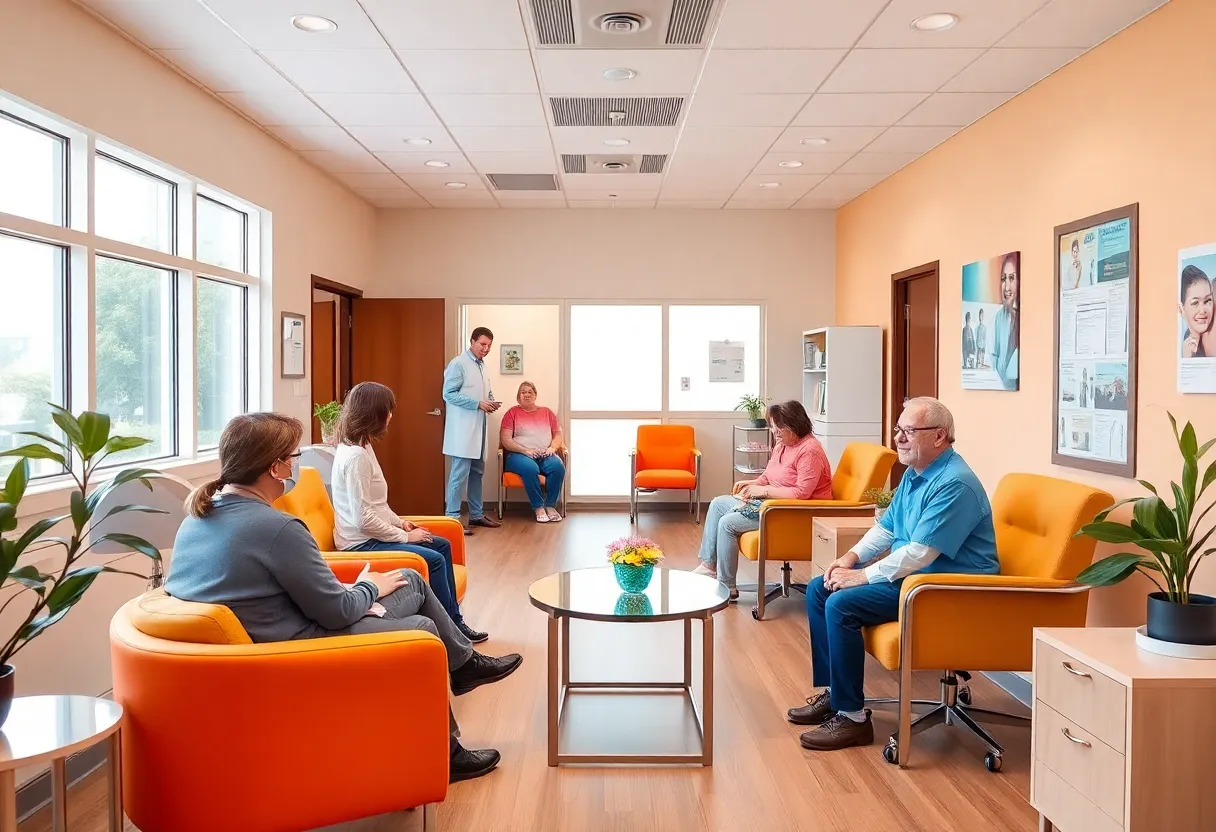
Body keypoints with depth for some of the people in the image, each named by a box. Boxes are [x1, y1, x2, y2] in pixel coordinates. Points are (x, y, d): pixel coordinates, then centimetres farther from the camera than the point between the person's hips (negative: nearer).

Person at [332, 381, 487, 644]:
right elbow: (363, 519, -26)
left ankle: (454, 621, 15)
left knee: (442, 545, 11)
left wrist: (398, 522, 6)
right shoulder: (355, 456, -23)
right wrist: (404, 536, -16)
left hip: (371, 534, 11)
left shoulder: (360, 446, 9)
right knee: (433, 560, -17)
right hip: (361, 543, -11)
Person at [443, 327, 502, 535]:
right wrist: (478, 404, -20)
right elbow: (448, 394, -17)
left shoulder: (481, 365, 15)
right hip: (462, 428, -9)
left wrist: (491, 402, 1)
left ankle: (476, 514, 22)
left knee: (477, 471, 14)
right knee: (460, 473, -8)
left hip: (478, 427, 9)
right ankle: (452, 518, -4)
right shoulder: (458, 364, -10)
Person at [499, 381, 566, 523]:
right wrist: (526, 450, -13)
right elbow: (505, 439, 0)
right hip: (519, 455, -3)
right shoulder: (512, 413, 11)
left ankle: (550, 506, -20)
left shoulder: (547, 412, 21)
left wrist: (552, 448, -5)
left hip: (545, 455, 3)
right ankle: (538, 508, -26)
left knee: (558, 466, -31)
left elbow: (558, 435, 18)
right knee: (530, 468, -38)